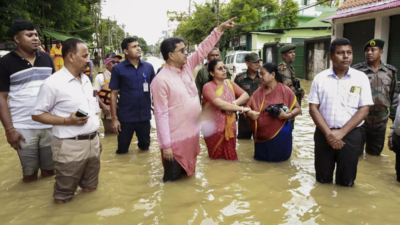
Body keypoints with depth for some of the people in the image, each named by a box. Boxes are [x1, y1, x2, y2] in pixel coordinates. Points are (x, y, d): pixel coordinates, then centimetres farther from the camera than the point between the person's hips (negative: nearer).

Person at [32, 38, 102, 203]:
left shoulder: (86, 80, 11)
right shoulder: (53, 83, -13)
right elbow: (37, 114, -10)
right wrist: (67, 120, -21)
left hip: (92, 142, 7)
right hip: (70, 146, -7)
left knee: (90, 189, 21)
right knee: (63, 196, 8)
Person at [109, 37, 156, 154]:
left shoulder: (148, 67, 0)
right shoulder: (118, 69, -6)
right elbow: (114, 94, -5)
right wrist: (114, 118, -7)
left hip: (145, 116, 2)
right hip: (126, 117, -2)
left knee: (145, 147, 18)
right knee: (122, 150, 13)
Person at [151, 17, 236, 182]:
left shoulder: (187, 67, 4)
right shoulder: (161, 80, -17)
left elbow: (203, 49, 10)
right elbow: (161, 114, -19)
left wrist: (220, 28, 3)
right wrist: (165, 145, -20)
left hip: (192, 134, 7)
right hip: (175, 139, -7)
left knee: (188, 175, 22)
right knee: (173, 179, 6)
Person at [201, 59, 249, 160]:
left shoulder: (229, 83, 8)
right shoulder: (208, 87, -13)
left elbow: (246, 95, -1)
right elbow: (220, 104, -25)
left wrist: (233, 104, -19)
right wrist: (241, 109, -23)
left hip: (230, 127, 5)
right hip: (214, 129, -5)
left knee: (231, 159, 12)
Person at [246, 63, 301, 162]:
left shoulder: (285, 91, -8)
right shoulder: (259, 92, 4)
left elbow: (298, 109, -3)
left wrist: (287, 115, -21)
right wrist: (250, 113, -15)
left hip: (279, 135, -4)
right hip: (261, 136, 4)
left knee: (278, 160, 9)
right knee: (261, 161, 16)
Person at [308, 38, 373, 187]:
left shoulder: (361, 78, -2)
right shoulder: (320, 78, 0)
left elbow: (363, 110, -5)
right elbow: (313, 108, -2)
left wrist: (341, 132, -14)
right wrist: (328, 133, -13)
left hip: (350, 135, 0)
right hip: (323, 134, 1)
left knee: (346, 181, 9)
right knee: (323, 179, 12)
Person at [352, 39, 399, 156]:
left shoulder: (391, 72, 4)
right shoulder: (357, 70, -7)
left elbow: (394, 95, 10)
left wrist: (395, 116, 9)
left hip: (380, 121, 4)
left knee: (375, 153, 18)